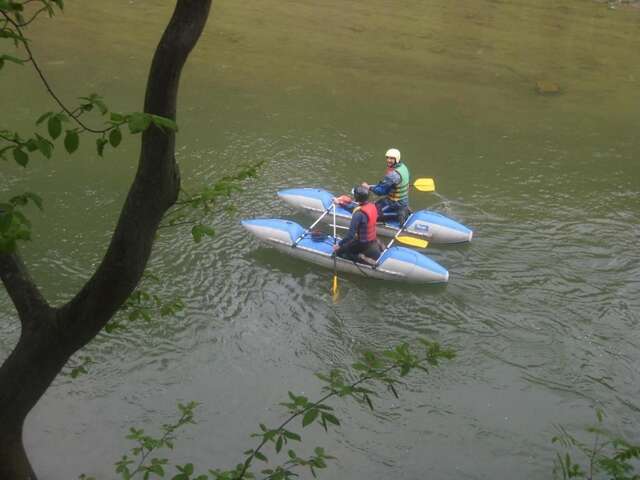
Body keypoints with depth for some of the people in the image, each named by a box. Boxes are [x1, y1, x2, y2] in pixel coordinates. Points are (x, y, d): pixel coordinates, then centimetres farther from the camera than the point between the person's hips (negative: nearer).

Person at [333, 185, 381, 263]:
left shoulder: (359, 214, -30)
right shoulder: (372, 206, -6)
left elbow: (351, 234, -27)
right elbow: (355, 209, 13)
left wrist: (339, 244, -16)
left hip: (363, 243, -7)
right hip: (373, 239, 7)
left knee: (339, 251, 8)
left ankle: (361, 258, -7)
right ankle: (375, 245, 14)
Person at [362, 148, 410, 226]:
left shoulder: (392, 175, -29)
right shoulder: (403, 167, -2)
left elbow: (381, 191, -26)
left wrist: (368, 187, -12)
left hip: (396, 204, -9)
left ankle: (397, 215, -8)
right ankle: (402, 211, 13)